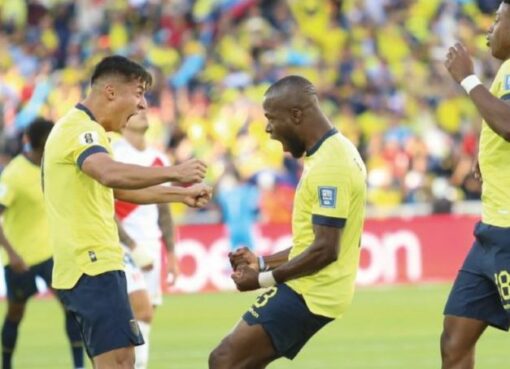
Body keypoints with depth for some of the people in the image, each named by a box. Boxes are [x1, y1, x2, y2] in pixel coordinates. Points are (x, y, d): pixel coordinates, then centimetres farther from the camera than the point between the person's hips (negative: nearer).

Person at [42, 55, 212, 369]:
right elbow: (111, 174, -36)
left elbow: (121, 189, 33)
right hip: (93, 265, -11)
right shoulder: (80, 128, -14)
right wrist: (173, 173, -37)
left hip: (92, 264, 11)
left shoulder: (83, 129, 20)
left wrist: (181, 194, 30)